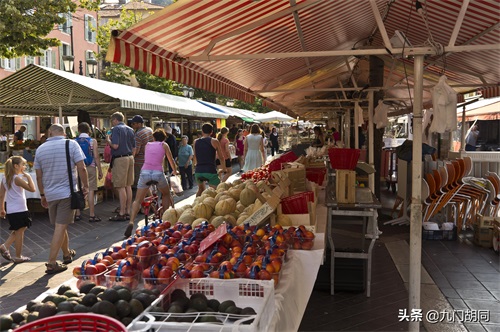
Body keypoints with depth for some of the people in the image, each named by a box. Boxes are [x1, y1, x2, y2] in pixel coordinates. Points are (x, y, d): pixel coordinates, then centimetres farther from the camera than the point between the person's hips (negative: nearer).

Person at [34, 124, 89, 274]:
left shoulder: (40, 149, 6)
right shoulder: (71, 144, -5)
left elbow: (39, 176, 8)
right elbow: (81, 168, -12)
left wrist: (43, 194, 18)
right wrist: (85, 186, 0)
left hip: (50, 194, 4)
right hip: (67, 192, -4)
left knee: (60, 226, 19)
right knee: (60, 227, -4)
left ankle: (67, 254, 36)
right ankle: (51, 264, -5)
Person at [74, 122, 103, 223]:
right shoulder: (93, 141, -3)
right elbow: (96, 157, -6)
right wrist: (100, 170, 1)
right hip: (90, 168, -2)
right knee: (90, 191, -1)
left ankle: (77, 214, 14)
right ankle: (92, 215, 0)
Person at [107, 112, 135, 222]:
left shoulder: (116, 129, -9)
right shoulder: (130, 129, 14)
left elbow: (115, 145, -18)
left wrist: (108, 140, -1)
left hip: (120, 159, -8)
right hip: (130, 158, 8)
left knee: (120, 187, -4)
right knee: (128, 186, 11)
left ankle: (122, 213, -1)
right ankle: (128, 212, 16)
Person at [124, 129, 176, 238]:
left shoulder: (147, 145, 21)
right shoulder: (164, 145, 14)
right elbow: (171, 160, 22)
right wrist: (174, 171, 41)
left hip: (145, 172, 2)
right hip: (158, 173, -1)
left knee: (138, 200, 5)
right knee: (166, 195, 25)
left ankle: (131, 222, -15)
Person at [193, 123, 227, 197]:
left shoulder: (196, 142, 11)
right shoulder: (214, 141, 0)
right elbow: (221, 158, 5)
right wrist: (224, 169, 20)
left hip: (198, 171, 5)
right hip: (210, 171, -5)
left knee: (201, 189, 27)